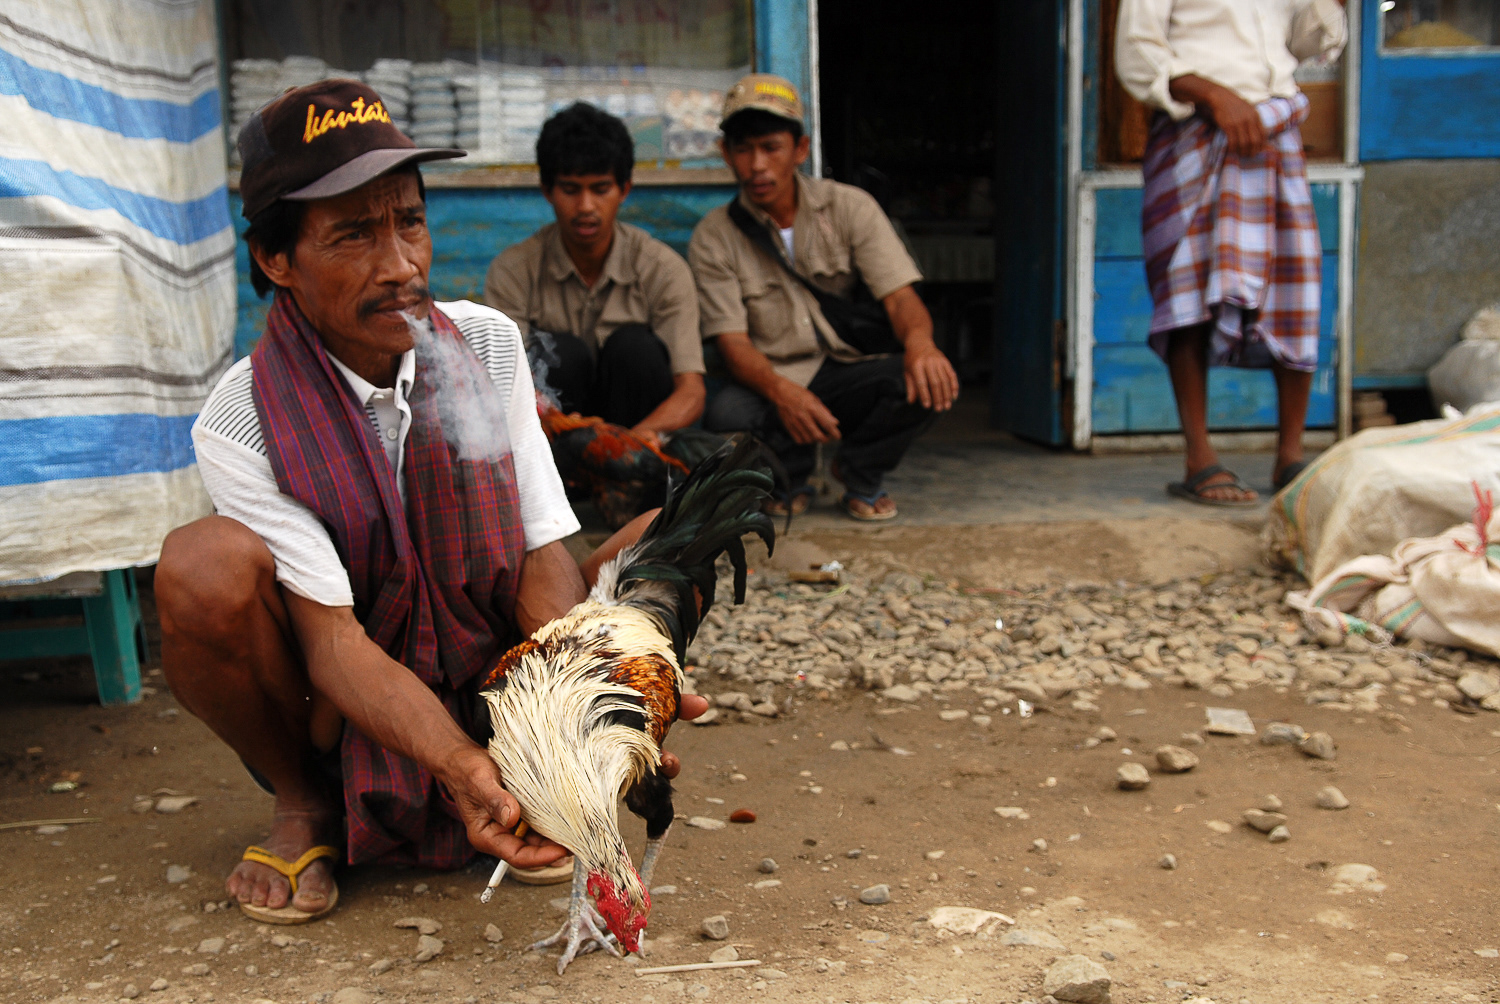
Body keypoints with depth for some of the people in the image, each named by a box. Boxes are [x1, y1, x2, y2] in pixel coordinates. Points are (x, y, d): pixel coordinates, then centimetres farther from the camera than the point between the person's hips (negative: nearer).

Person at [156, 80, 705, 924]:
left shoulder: (490, 344, -8)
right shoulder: (242, 425, -20)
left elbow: (543, 554, -12)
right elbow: (332, 639, -26)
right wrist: (463, 766, -43)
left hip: (490, 680, 3)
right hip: (338, 717, -2)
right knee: (205, 564, -31)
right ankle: (303, 805, -5)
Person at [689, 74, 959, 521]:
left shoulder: (850, 208, 0)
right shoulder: (713, 238, -2)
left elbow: (899, 296, -8)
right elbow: (733, 342, -10)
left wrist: (920, 342, -35)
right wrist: (780, 391, -34)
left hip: (849, 375, 1)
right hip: (771, 386, -1)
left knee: (930, 380, -30)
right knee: (726, 416, -35)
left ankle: (859, 472, 3)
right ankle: (791, 475, 3)